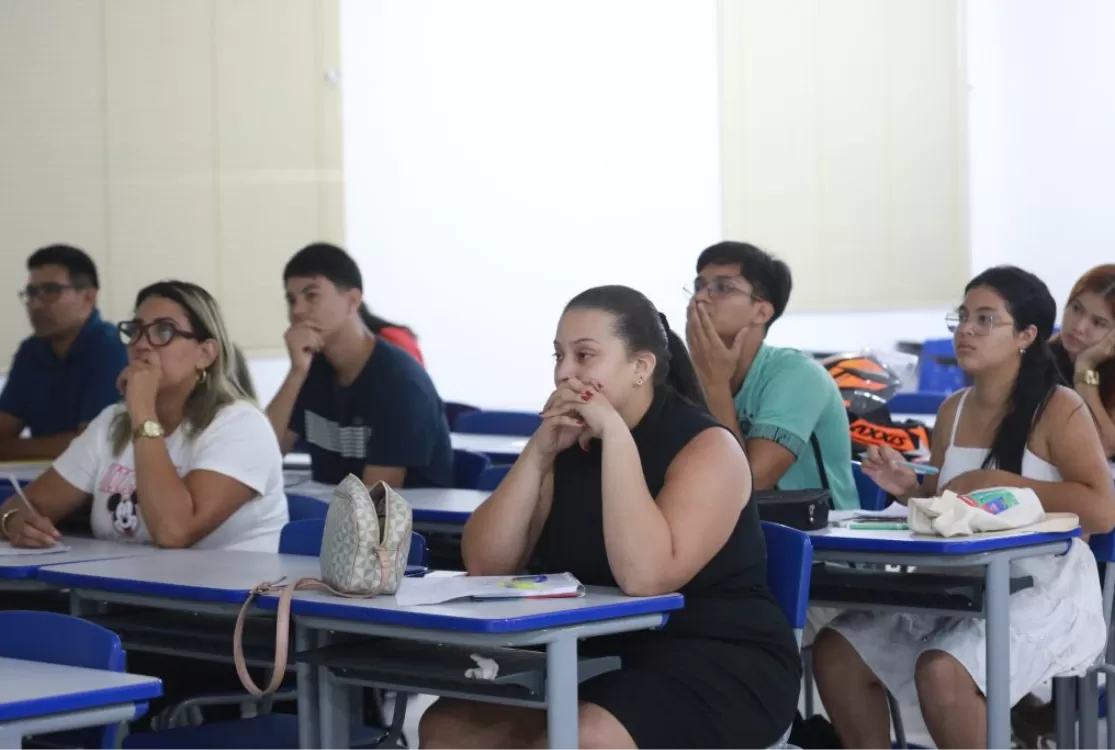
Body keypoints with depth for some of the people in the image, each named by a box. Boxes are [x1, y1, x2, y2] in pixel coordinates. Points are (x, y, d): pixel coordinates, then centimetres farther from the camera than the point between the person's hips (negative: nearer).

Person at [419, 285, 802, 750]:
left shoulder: (707, 447, -12)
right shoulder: (568, 444, 7)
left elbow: (644, 578, -28)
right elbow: (485, 565, -3)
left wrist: (615, 436, -25)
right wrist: (539, 452, -12)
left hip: (720, 668, -6)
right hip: (601, 657, 6)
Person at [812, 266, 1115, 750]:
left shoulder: (1058, 408, -8)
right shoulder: (952, 411, 12)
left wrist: (999, 483, -19)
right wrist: (909, 490, -3)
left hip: (1045, 591, -7)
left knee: (942, 671, -31)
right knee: (836, 651, -5)